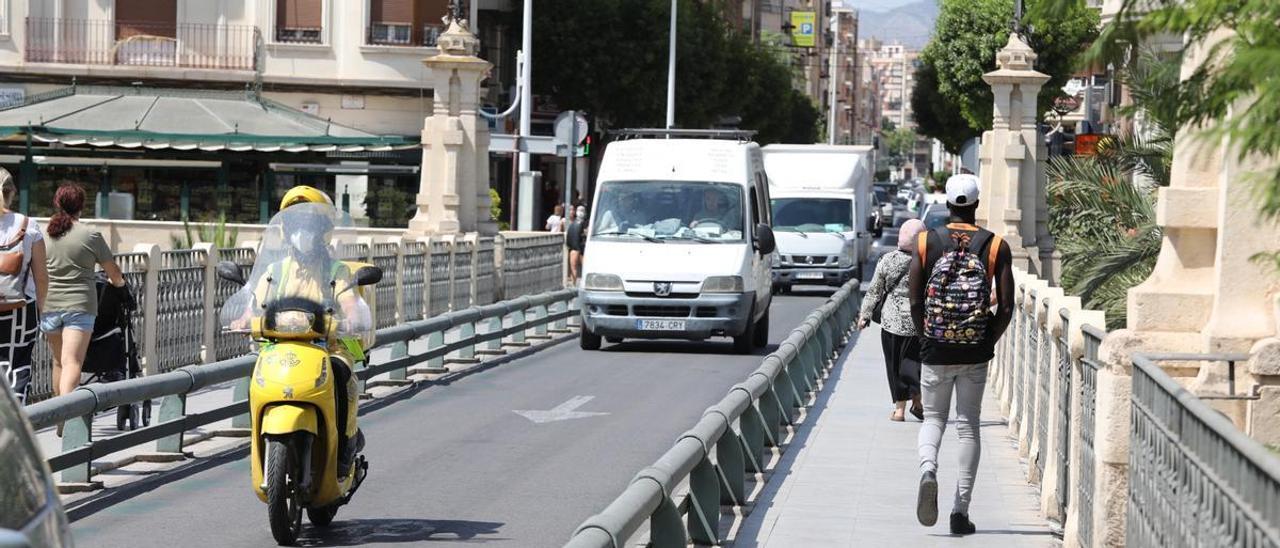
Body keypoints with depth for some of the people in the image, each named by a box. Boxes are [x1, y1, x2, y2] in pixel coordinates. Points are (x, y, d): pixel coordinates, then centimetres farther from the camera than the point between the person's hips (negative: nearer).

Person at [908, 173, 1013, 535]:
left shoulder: (926, 242, -1)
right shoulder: (996, 246, -2)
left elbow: (915, 303, 0)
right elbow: (1006, 306, -4)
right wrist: (989, 341, 10)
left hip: (936, 352, 0)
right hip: (976, 354, 0)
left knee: (933, 418, 15)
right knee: (968, 426, 8)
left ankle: (928, 468, -17)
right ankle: (961, 510, 6)